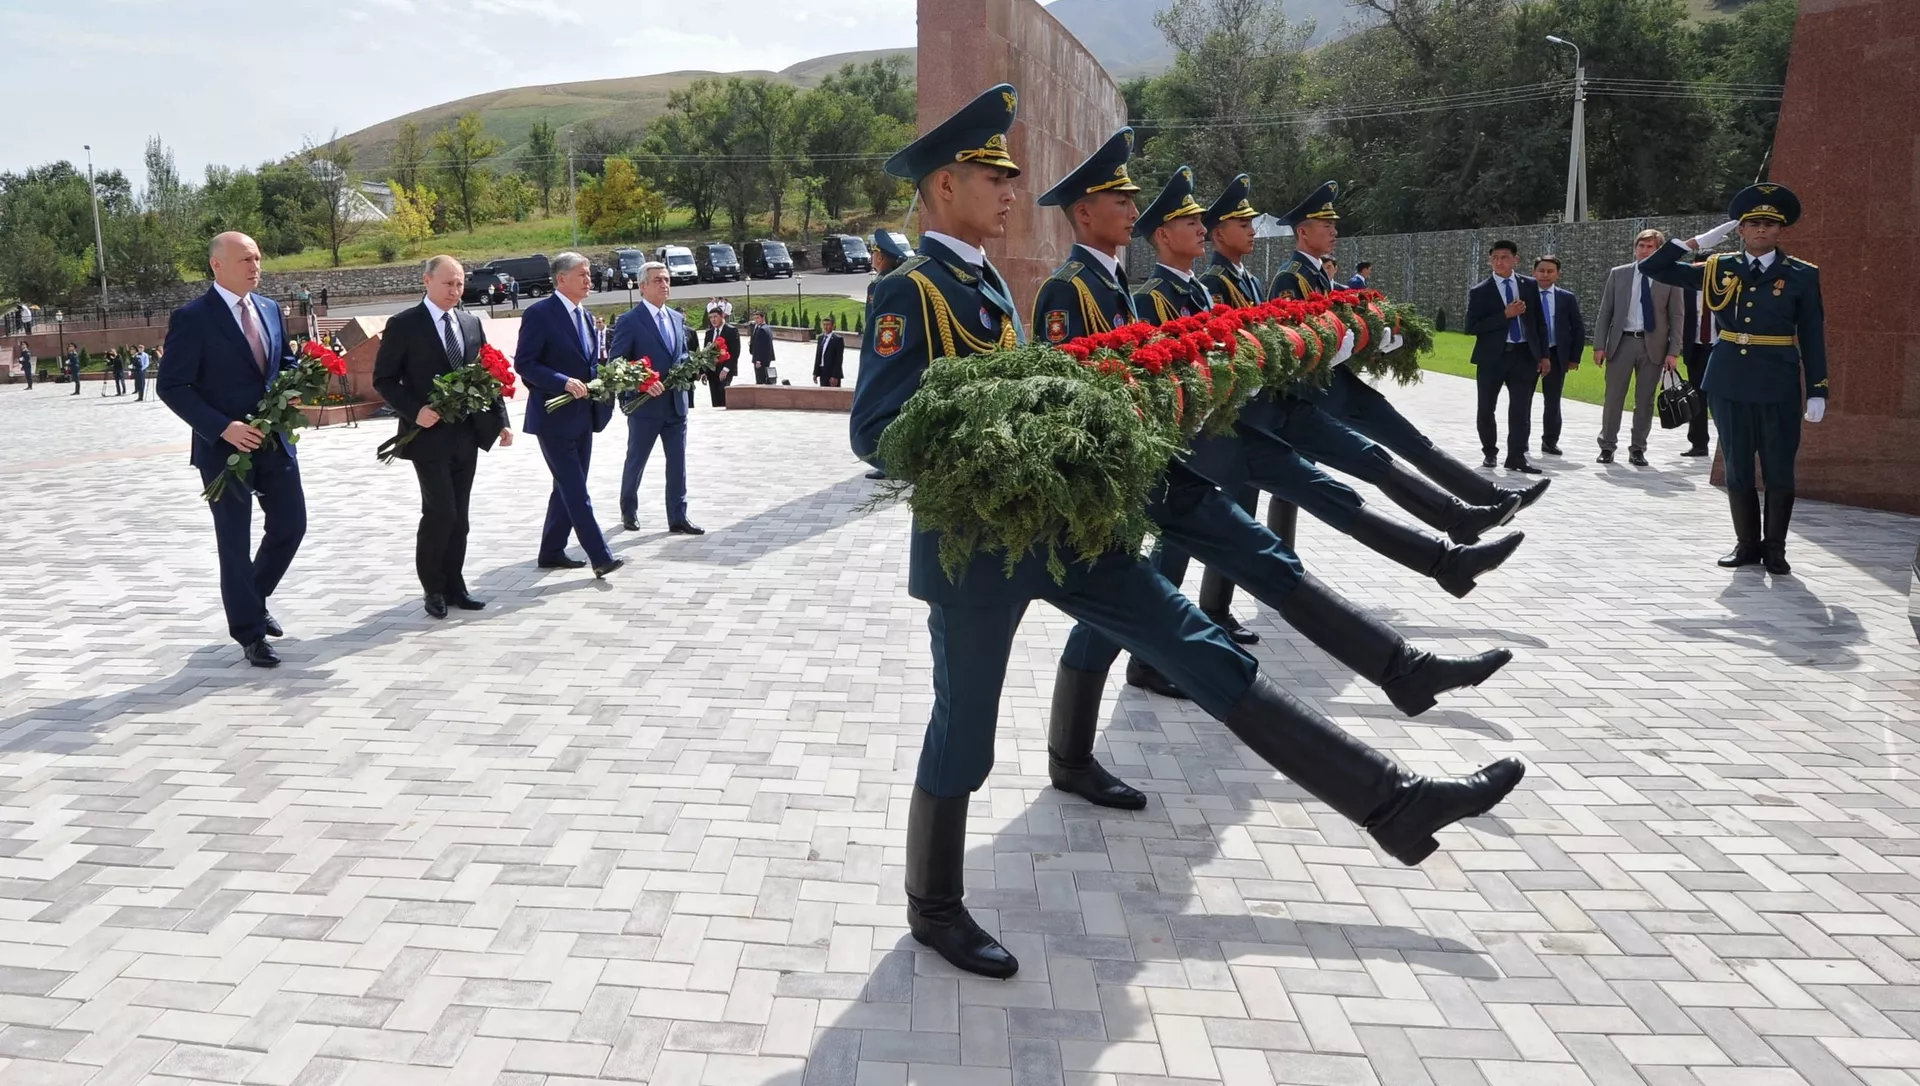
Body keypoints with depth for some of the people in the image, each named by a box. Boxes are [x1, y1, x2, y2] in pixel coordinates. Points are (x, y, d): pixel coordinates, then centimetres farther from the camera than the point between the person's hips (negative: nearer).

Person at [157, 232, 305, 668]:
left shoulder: (269, 308, 8)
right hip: (225, 447, -6)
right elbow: (171, 387, -13)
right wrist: (223, 428, -22)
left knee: (291, 525, 11)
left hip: (275, 441, 6)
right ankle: (250, 634, 17)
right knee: (235, 544, 4)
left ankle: (255, 599, 35)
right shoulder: (192, 318, -11)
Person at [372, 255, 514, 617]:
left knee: (458, 515, 9)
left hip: (467, 434, 5)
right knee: (440, 513, -8)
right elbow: (384, 379, -6)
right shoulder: (403, 324, -6)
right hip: (429, 435, -5)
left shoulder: (471, 322, 9)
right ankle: (434, 588, 9)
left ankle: (454, 586, 18)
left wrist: (501, 420, 4)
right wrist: (415, 410, -19)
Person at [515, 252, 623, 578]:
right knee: (575, 490, -8)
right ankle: (600, 557, -9)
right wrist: (564, 382, -24)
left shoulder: (586, 316, 14)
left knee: (568, 487, 14)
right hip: (554, 417, -8)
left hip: (582, 415, 9)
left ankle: (551, 552, 24)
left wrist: (603, 363, 1)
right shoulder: (539, 313, -10)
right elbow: (524, 364, -14)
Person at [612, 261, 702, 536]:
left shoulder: (677, 318, 11)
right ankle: (629, 512, 27)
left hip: (676, 403, 5)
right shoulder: (629, 322, -8)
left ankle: (678, 518, 10)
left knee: (677, 462, 5)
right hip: (645, 405, -5)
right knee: (635, 461, 9)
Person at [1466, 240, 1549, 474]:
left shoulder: (1530, 286, 6)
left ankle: (1516, 457, 4)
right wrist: (1505, 314, -18)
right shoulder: (1479, 291, -3)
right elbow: (1471, 327, -12)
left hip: (1524, 354, 2)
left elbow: (1538, 321, 11)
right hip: (1492, 356, -1)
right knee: (1486, 410, 8)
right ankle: (1490, 452, 26)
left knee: (1521, 410, -1)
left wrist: (1543, 355, 7)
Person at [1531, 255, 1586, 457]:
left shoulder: (1567, 298, 3)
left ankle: (1550, 442, 16)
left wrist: (1574, 357, 0)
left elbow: (1578, 329, 7)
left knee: (1552, 402, 6)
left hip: (1556, 355, 1)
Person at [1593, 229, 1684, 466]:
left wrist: (1673, 351, -5)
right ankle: (1607, 446, 12)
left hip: (1653, 345, 0)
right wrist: (1599, 345, -2)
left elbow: (1677, 317, 2)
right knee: (1614, 397, 3)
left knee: (1645, 400, 6)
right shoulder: (1618, 274, 5)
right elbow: (1605, 312, 5)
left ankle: (1637, 449, 14)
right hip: (1621, 341, 0)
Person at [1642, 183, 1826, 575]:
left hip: (1778, 385, -2)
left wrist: (1817, 391, -3)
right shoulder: (1718, 269, 5)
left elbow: (1812, 337, 1)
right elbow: (1651, 268, 6)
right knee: (1737, 468, 9)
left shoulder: (1801, 275, 1)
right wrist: (1696, 243, 0)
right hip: (1729, 382, 2)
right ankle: (1747, 543, 21)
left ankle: (1774, 548, 14)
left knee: (1779, 470, 3)